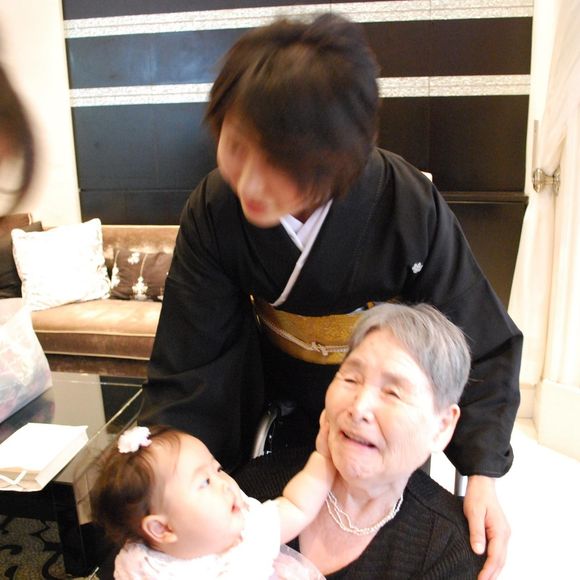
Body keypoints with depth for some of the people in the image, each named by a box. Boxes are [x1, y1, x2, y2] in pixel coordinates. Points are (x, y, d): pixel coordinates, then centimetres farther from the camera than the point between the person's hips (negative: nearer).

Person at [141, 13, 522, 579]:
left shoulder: (411, 208, -29)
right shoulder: (212, 213, -24)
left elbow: (481, 343, -20)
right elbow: (186, 370, -22)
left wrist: (482, 472, -28)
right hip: (279, 397, 2)